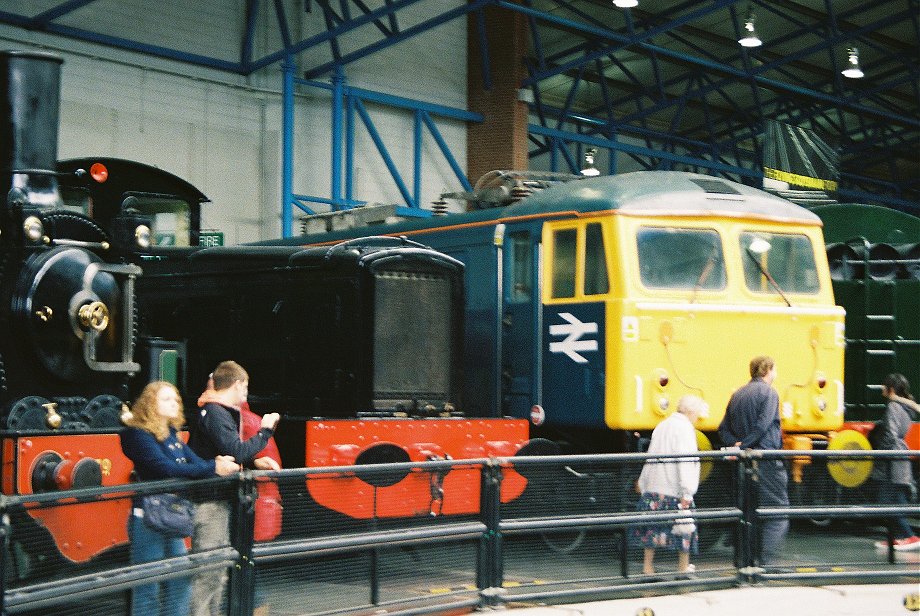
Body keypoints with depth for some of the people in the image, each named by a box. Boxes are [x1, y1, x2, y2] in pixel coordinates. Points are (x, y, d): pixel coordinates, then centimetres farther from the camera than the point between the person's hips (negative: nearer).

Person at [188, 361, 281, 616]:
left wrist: (254, 462, 6)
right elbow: (236, 452, -24)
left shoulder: (222, 412, 16)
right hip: (208, 502, -11)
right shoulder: (216, 414, -16)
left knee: (219, 571, 18)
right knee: (207, 571, -8)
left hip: (218, 501, 11)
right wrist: (265, 431, -12)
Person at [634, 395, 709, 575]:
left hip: (653, 488, 7)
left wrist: (643, 483, 23)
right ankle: (683, 568, 7)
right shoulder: (684, 428, -10)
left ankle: (648, 566, 14)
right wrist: (687, 492, -21)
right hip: (674, 492, -7)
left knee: (652, 530, 11)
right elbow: (685, 462, -18)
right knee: (684, 531, 3)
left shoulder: (661, 426, 14)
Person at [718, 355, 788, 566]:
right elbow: (762, 425, -18)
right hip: (766, 460, -7)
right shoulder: (768, 393, -6)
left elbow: (724, 429, 10)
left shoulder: (737, 395, 16)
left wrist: (735, 444, -5)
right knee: (778, 513, -3)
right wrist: (743, 446, -13)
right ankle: (766, 561, -13)